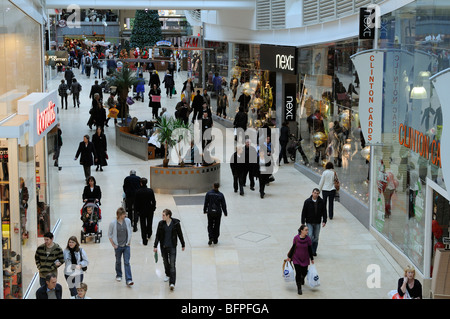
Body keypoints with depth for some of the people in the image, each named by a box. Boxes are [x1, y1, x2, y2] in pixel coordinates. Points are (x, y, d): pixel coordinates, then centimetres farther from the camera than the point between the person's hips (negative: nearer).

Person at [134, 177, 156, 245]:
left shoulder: (138, 192, -15)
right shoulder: (150, 191, -13)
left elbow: (136, 202, -8)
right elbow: (154, 201, -7)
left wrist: (136, 210, 4)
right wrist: (153, 208, 8)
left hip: (141, 211, -1)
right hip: (150, 210, 1)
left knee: (143, 225, 7)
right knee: (149, 223, 23)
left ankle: (144, 240, 9)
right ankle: (149, 234, 47)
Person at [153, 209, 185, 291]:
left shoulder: (176, 223, -9)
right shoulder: (161, 223, -2)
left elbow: (180, 234, 2)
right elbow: (157, 235, 2)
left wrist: (183, 245, 9)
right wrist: (155, 246, -2)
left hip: (172, 247, -3)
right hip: (163, 247, 3)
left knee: (172, 264, -9)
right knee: (166, 262, 19)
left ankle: (172, 283, -14)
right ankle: (168, 275, 44)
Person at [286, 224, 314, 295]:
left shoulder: (308, 239, -10)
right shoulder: (296, 238, -12)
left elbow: (310, 249, 0)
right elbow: (293, 248, -1)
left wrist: (312, 259, 6)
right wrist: (289, 257, 5)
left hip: (305, 259, 1)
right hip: (296, 259, -1)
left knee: (304, 272, 11)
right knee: (298, 273, -6)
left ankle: (302, 278, 48)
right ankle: (299, 288, 8)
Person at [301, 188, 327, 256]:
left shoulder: (321, 202, -3)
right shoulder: (307, 201, -8)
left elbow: (324, 212, 5)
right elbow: (303, 212, -4)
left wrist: (324, 221, -3)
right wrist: (303, 223, -5)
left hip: (317, 223, 2)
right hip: (309, 222, -2)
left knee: (316, 238, 9)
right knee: (310, 237, -11)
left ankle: (314, 251, 21)